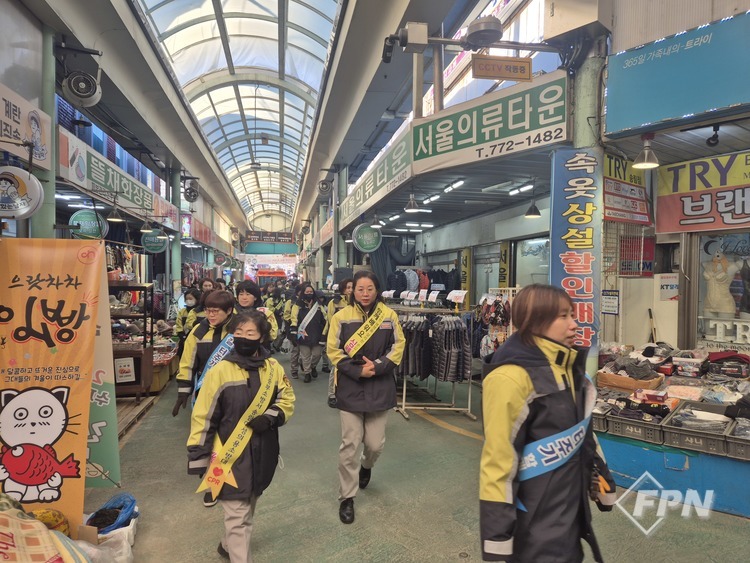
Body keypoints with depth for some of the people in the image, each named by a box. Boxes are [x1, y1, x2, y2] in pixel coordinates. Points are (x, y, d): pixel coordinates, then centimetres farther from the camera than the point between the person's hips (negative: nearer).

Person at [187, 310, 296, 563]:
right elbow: (203, 417, -10)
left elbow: (287, 400, 5)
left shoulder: (273, 368, -3)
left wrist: (270, 417, -16)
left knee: (248, 508, 24)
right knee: (238, 515, -1)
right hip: (231, 454, -5)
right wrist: (198, 459, -10)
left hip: (263, 453, 5)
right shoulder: (219, 371, -14)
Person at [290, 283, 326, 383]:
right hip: (304, 336, -2)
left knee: (316, 354, 7)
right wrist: (294, 334, -11)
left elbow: (324, 320, 13)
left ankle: (312, 367, 35)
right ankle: (307, 373, 22)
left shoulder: (318, 305, 7)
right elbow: (294, 321, -6)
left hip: (316, 335, 3)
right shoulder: (298, 306, -4)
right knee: (305, 356, 6)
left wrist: (323, 333, 10)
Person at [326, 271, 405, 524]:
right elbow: (334, 351, -5)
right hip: (350, 387, -1)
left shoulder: (389, 316, -1)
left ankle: (366, 466, 45)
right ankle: (347, 497, 18)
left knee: (375, 443, 9)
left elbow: (398, 346, 1)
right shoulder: (341, 317, -5)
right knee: (350, 444, 1)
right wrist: (357, 371, -15)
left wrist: (377, 366, -13)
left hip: (380, 387, 2)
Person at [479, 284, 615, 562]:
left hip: (572, 504, 8)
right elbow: (498, 458, -25)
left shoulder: (570, 368, 4)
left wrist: (603, 482, 20)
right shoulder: (511, 378, -25)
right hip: (535, 517, -8)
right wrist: (498, 539, -21)